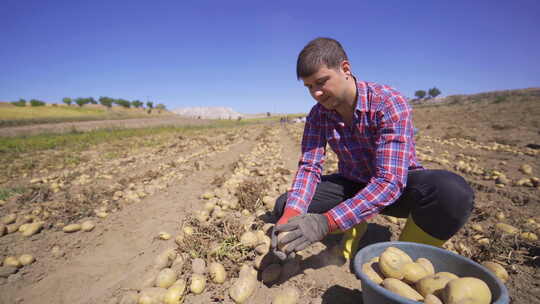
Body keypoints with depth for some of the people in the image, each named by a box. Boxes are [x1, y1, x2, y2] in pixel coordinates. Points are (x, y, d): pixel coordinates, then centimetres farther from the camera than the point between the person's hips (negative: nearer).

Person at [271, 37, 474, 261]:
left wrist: (325, 222, -44)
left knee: (453, 192, -36)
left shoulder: (390, 104, -26)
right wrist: (290, 217, -35)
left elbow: (390, 182, -34)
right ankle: (354, 230, 6)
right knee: (284, 206, -14)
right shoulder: (318, 114, -10)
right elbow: (309, 167, -16)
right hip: (352, 185, 4)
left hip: (399, 184, -3)